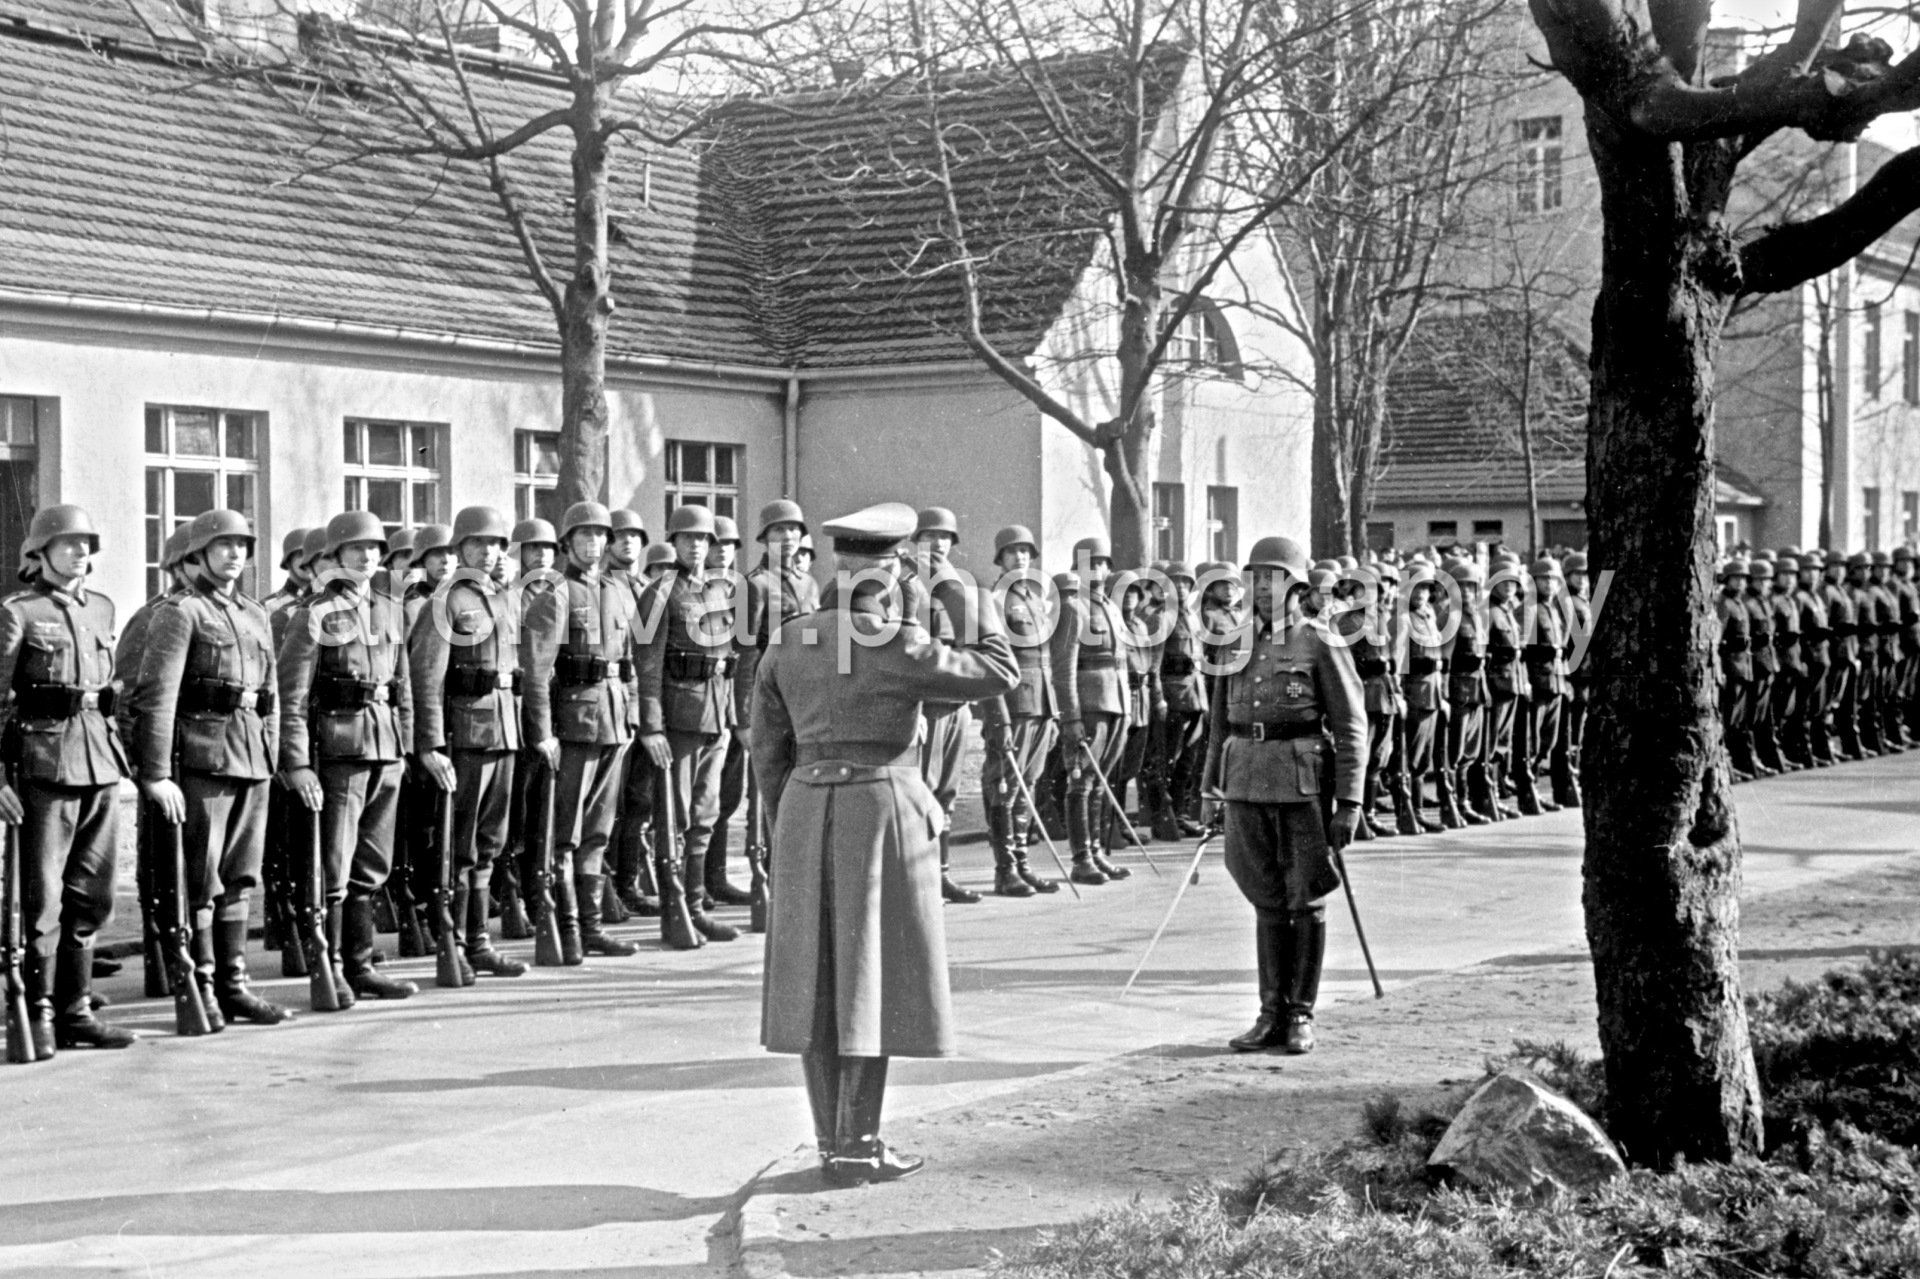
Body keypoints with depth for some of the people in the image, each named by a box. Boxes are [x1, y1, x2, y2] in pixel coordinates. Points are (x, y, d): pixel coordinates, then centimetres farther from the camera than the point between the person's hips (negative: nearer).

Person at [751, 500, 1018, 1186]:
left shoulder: (787, 645, 6)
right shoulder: (897, 646, -12)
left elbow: (769, 752, 10)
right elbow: (998, 673, -5)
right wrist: (969, 604, 8)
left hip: (808, 812, 6)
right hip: (882, 813, -6)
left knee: (819, 979, 8)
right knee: (872, 977, 0)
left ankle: (832, 1140, 13)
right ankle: (856, 1147, 0)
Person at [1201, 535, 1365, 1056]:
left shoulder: (1320, 645, -3)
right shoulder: (1239, 646, 13)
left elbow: (1351, 728, -5)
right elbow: (1221, 722, 18)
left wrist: (1349, 802, -11)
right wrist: (1211, 787, 12)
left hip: (1302, 785, -4)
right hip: (1247, 785, 4)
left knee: (1305, 901, 3)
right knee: (1267, 902, 8)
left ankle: (1302, 1015, 10)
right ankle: (1272, 1014, 14)